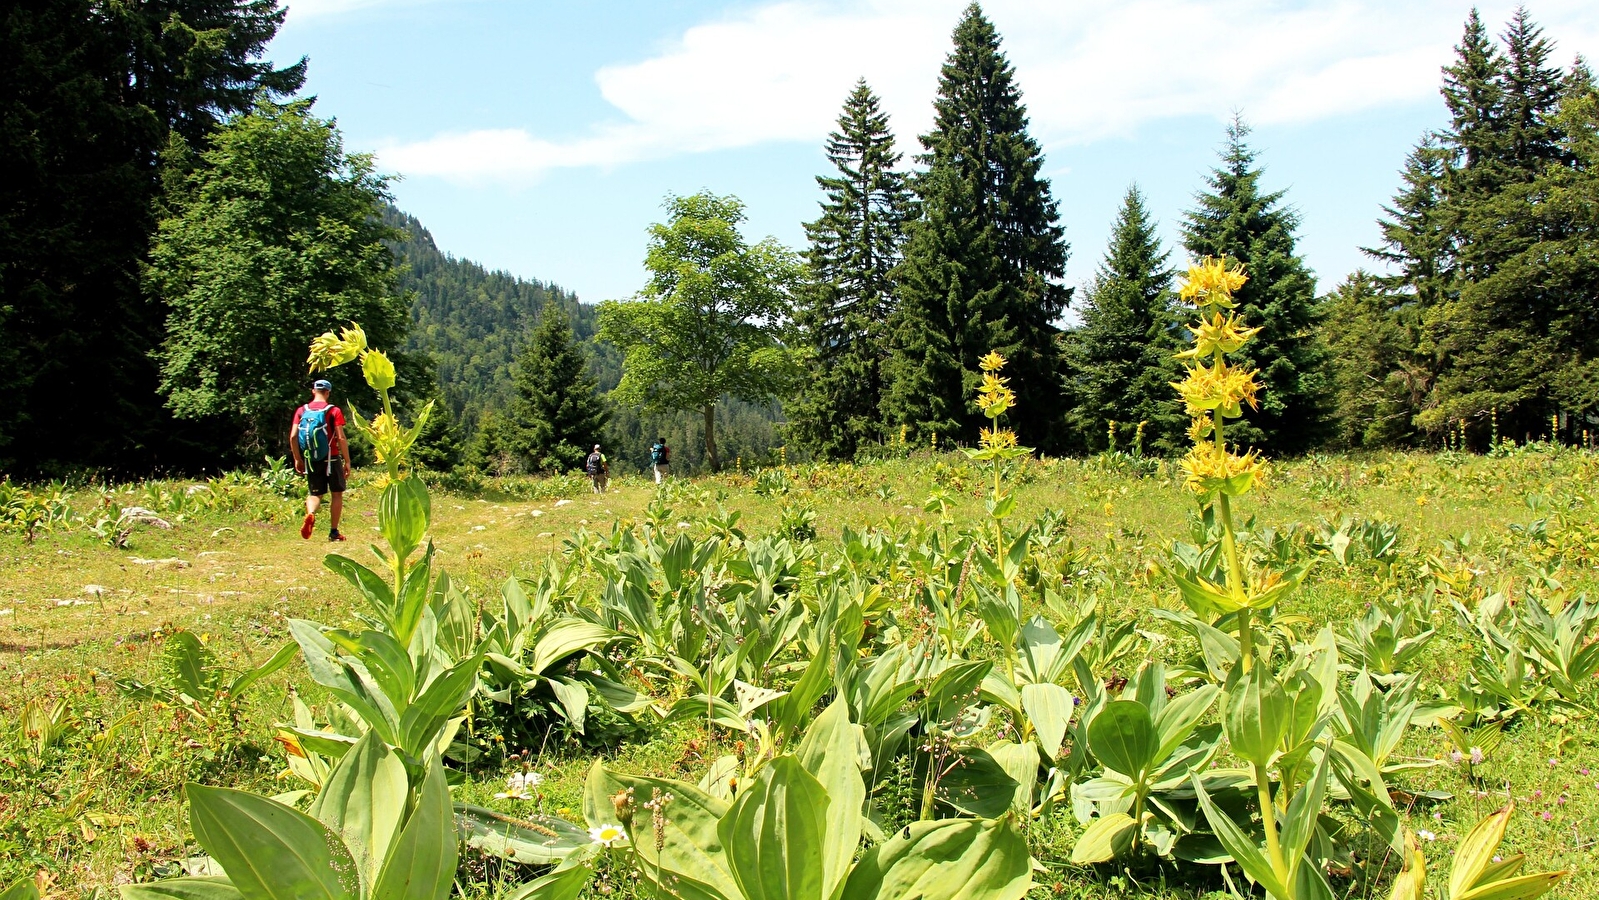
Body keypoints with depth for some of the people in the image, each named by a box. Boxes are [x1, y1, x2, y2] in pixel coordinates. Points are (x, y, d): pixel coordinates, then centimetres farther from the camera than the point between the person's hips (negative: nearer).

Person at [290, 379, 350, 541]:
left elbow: (293, 437, -1)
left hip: (311, 460, 3)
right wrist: (347, 461, -6)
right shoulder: (334, 411, -7)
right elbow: (341, 438, -12)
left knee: (314, 493, 11)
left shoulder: (301, 411, 3)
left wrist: (297, 459, 9)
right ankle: (333, 532, 11)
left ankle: (310, 514, -22)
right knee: (337, 493, 11)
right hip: (331, 459, -3)